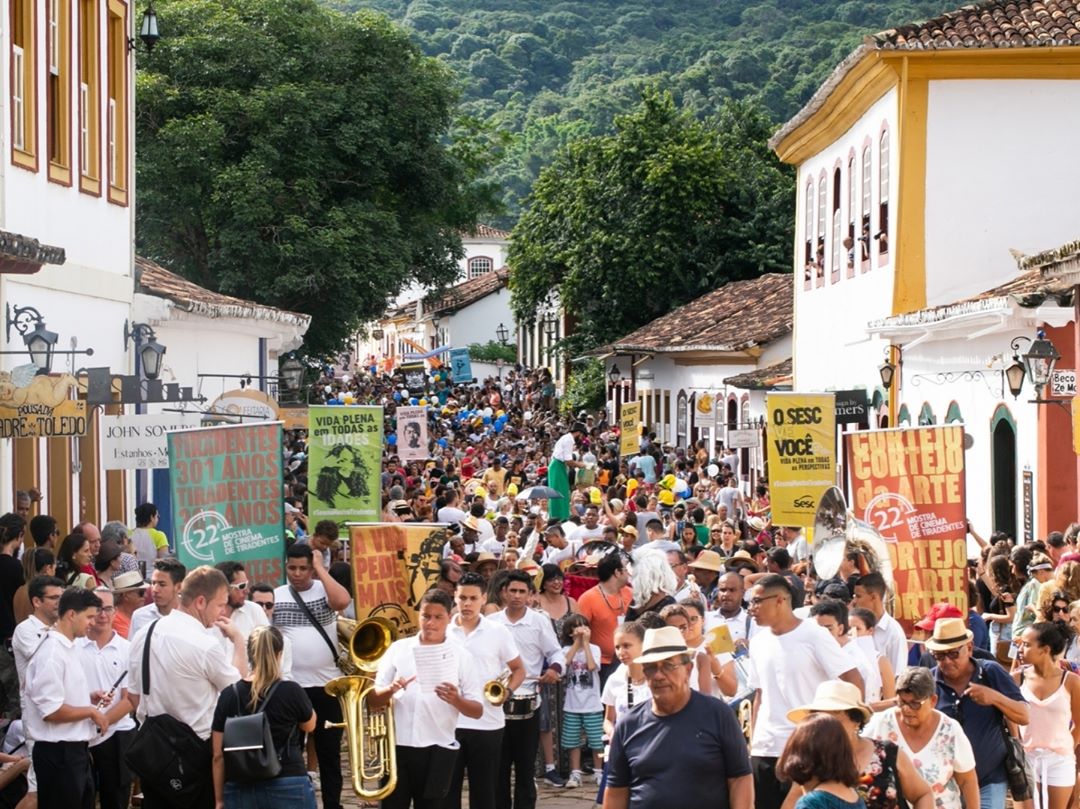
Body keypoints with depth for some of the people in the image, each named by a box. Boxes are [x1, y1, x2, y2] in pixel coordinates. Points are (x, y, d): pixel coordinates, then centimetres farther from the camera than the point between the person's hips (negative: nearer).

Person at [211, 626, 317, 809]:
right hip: (288, 790, -2)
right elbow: (309, 725, 14)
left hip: (240, 792, 2)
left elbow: (218, 756, 3)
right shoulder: (291, 692, -7)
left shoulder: (229, 696, -1)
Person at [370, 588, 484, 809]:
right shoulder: (398, 649, 5)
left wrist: (455, 700, -19)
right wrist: (390, 690, -17)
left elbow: (478, 711, 1)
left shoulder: (460, 656, 2)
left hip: (438, 749, -1)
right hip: (398, 746, 1)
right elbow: (373, 702, 4)